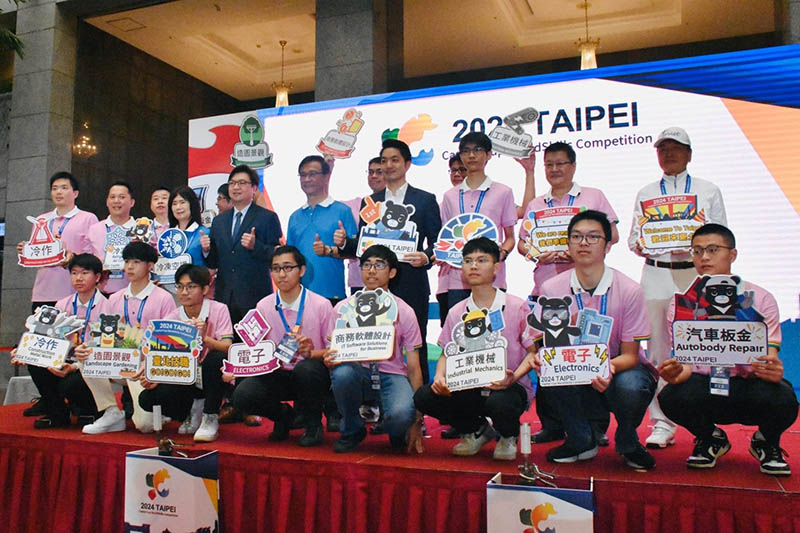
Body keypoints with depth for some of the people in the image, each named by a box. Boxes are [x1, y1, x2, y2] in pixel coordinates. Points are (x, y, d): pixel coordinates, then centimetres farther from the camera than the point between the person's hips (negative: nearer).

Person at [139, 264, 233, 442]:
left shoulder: (218, 310, -10)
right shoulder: (171, 319, -1)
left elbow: (227, 347, -23)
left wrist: (205, 338, -42)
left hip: (211, 377, -3)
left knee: (216, 357, -35)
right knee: (147, 399, -20)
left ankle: (211, 419, -18)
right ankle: (194, 410, 7)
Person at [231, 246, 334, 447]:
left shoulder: (321, 305, -7)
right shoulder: (263, 306, 3)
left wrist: (311, 353, -25)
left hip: (311, 375, -3)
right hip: (278, 375, 3)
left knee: (305, 368, -38)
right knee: (242, 394, -25)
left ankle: (313, 424, -6)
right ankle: (283, 415, 11)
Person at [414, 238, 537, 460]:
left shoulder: (516, 307, -3)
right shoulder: (456, 313, 8)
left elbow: (534, 352, -3)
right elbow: (446, 354, 11)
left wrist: (514, 377, -22)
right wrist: (440, 377, -11)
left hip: (508, 387, -4)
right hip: (469, 388, 4)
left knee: (500, 402, -39)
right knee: (423, 396, -20)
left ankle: (508, 435, 3)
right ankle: (477, 430, 9)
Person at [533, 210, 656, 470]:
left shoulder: (629, 290, -13)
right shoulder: (552, 289, -7)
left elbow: (630, 354, -11)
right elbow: (550, 345, -4)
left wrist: (610, 367, -34)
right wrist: (542, 357, -29)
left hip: (620, 369, -1)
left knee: (630, 387, -35)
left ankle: (628, 443, 2)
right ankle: (581, 440, -2)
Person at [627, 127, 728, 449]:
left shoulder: (708, 191, 12)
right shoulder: (645, 194, 17)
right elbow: (634, 237, 13)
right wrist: (639, 246, -9)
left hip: (696, 274, -1)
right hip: (656, 275, 1)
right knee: (658, 350, 1)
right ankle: (662, 424, 9)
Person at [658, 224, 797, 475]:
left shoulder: (760, 299, -1)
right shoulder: (682, 303, 0)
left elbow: (771, 358, -6)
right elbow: (684, 359, -5)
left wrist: (773, 370, -32)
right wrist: (678, 372, -31)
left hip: (750, 384, 0)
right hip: (705, 385, 0)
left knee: (782, 399, -34)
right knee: (671, 397, -32)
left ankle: (767, 442, 7)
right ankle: (710, 439, 6)